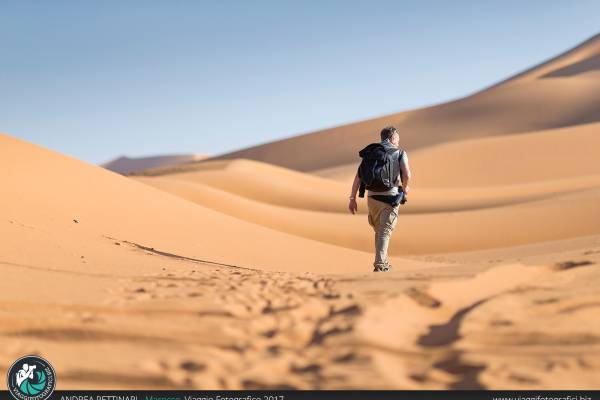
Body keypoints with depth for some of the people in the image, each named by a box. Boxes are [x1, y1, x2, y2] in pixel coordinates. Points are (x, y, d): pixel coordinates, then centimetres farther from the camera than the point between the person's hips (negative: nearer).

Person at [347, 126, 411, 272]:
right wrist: (405, 188, 9)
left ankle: (384, 264, 29)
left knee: (379, 232, 20)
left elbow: (358, 176, 4)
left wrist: (352, 198, 4)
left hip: (372, 197, 4)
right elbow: (406, 175, -12)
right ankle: (379, 266, -13)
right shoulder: (400, 152, 3)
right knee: (384, 233, -2)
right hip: (390, 197, -4)